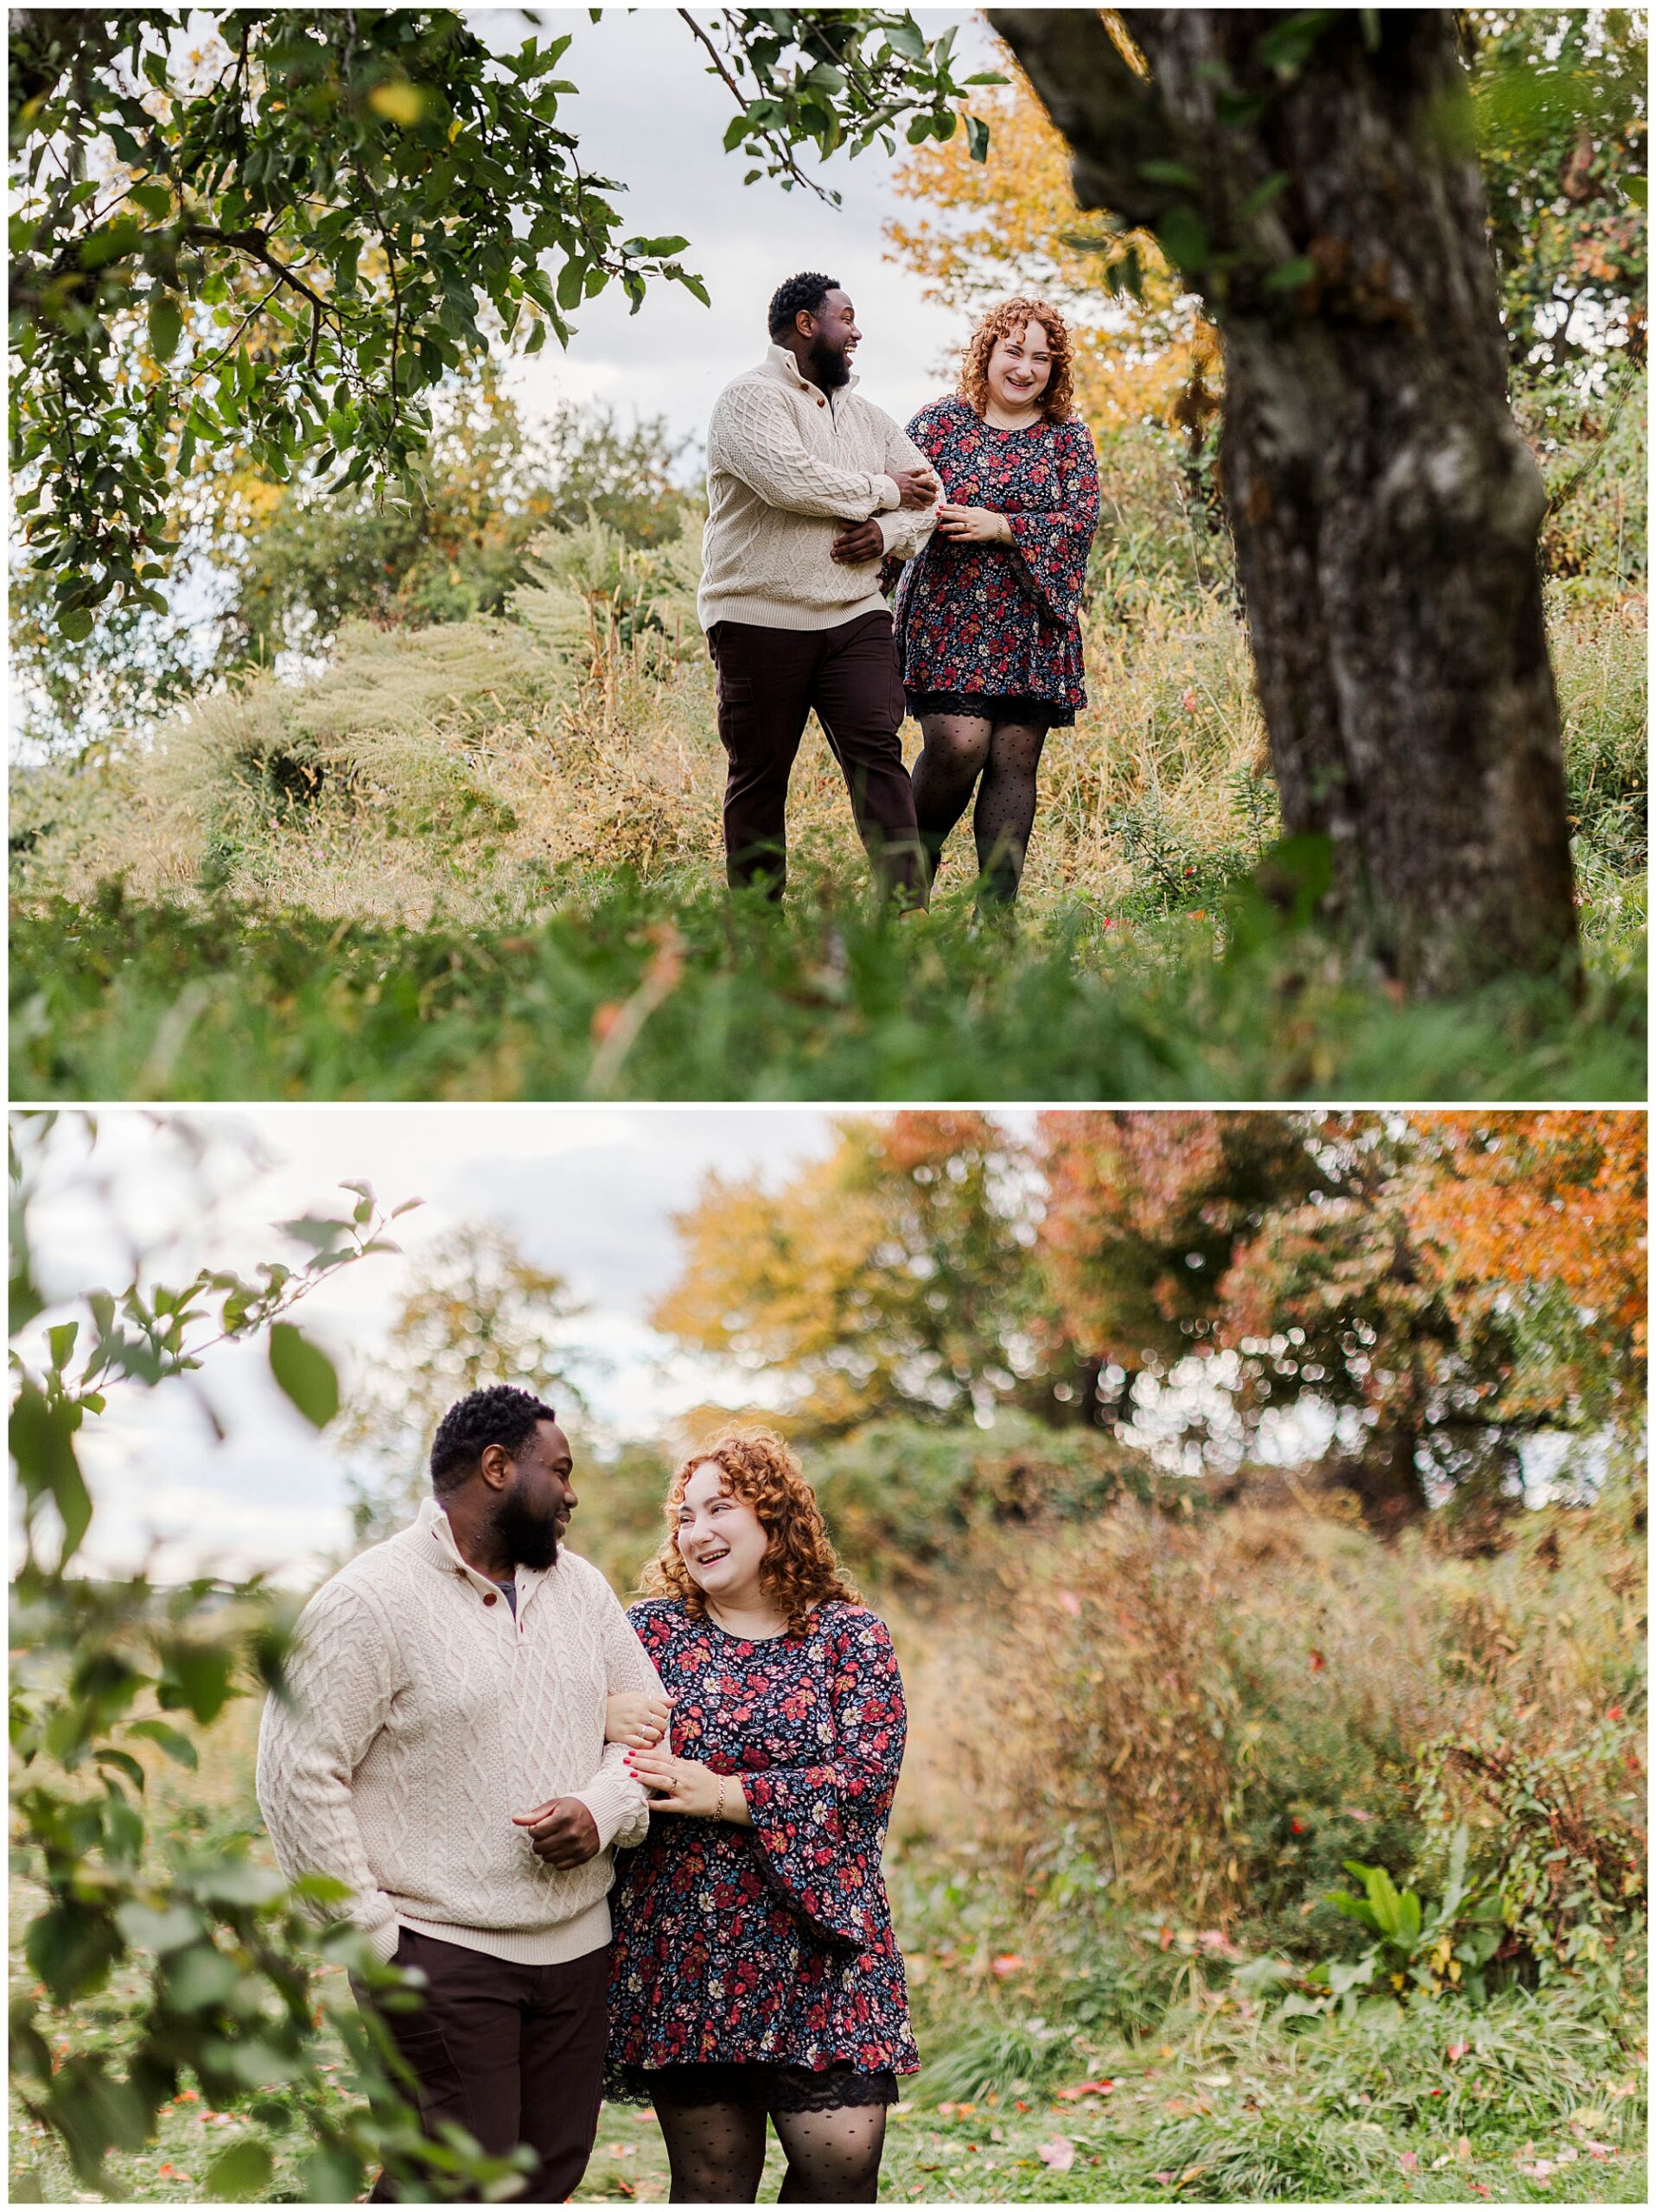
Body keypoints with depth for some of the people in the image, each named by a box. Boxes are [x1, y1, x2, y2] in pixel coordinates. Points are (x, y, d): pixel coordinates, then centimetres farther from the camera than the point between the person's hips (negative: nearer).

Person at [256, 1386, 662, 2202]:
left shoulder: (579, 1586, 12)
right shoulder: (370, 1601, -9)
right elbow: (298, 1774, -11)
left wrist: (600, 1812, -5)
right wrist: (372, 1935, -12)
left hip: (576, 1946, 7)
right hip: (443, 1954, -6)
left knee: (549, 2175, 8)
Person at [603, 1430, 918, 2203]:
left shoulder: (849, 1636, 2)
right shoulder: (651, 1630, 7)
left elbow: (864, 1780, -9)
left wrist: (720, 1795, -14)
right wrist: (604, 1718, -17)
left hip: (817, 1947, -1)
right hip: (683, 1956, 1)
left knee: (843, 2159, -8)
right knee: (709, 2178, 4)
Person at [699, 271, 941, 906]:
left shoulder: (864, 416, 20)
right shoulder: (752, 399, -4)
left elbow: (926, 494, 18)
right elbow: (790, 480, -20)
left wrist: (888, 531, -5)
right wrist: (882, 491, -6)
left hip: (854, 617, 5)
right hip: (761, 618, -5)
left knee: (877, 754, -10)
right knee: (759, 775, 2)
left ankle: (909, 908, -17)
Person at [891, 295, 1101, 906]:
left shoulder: (1067, 437, 9)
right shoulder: (940, 420, 5)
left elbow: (1080, 523, -2)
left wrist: (1002, 527, -14)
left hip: (1034, 626, 3)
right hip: (951, 619, -2)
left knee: (1015, 760, 0)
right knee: (958, 744, -16)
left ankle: (996, 909, 4)